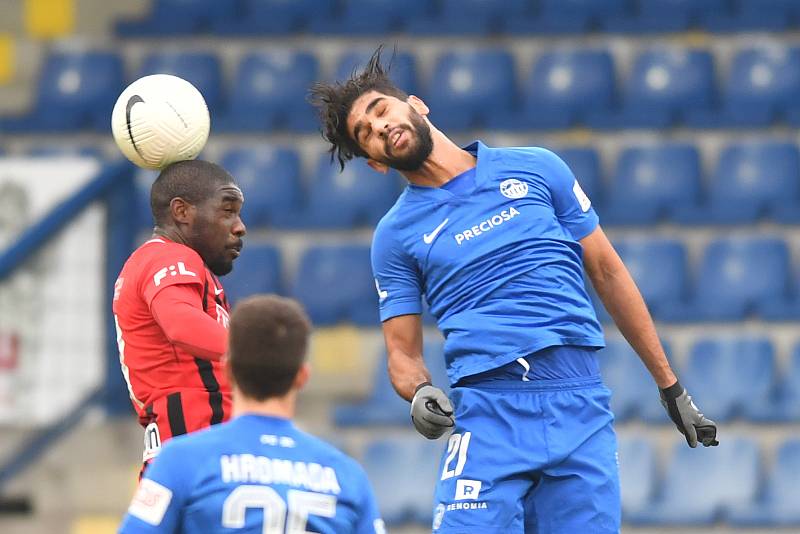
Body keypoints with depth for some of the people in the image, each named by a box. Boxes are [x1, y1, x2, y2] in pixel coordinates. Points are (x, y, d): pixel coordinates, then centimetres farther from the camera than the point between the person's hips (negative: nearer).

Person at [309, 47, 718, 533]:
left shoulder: (535, 169, 10)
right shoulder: (395, 234, 10)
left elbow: (608, 273, 14)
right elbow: (403, 353, 10)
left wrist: (670, 386, 14)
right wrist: (420, 394, -14)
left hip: (581, 406, 1)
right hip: (488, 414, -1)